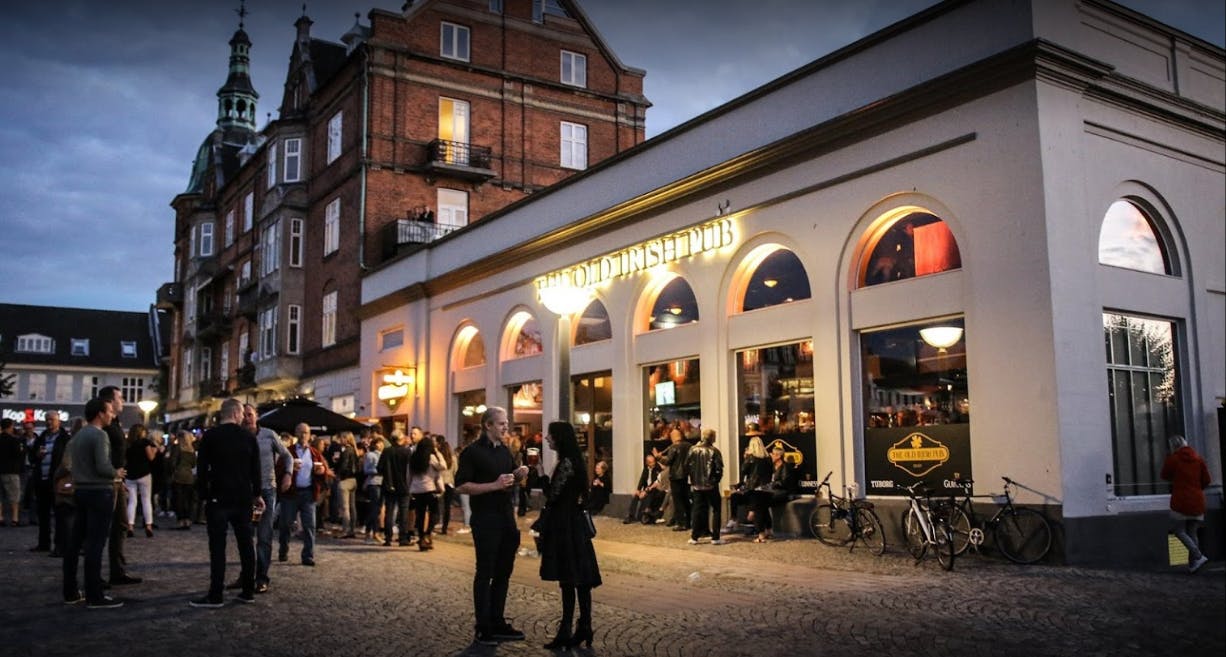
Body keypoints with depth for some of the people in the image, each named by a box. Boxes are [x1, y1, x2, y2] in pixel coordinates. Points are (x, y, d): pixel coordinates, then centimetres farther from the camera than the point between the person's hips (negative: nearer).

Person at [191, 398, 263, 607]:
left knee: (218, 546, -3)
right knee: (246, 544, 8)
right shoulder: (249, 437, 4)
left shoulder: (210, 436, -4)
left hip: (218, 498, -3)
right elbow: (255, 470, 7)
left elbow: (202, 469, -4)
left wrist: (203, 495, 4)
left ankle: (215, 595, -4)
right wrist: (257, 494, 15)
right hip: (243, 498, 3)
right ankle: (248, 591, 12)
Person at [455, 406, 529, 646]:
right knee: (484, 574, 0)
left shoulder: (504, 450, 12)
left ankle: (498, 622, 23)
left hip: (506, 518, 7)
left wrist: (519, 475, 2)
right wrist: (495, 485, -23)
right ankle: (483, 628, 8)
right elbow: (461, 486, -17)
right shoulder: (473, 451, -11)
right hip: (485, 520, -7)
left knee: (503, 572, 13)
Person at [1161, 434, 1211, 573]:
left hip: (1180, 502, -5)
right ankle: (1193, 564, 9)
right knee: (1192, 533, 12)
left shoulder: (1172, 459, -8)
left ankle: (1198, 556, -12)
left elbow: (1165, 476, 7)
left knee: (1180, 532, 4)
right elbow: (1206, 481, 7)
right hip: (1197, 502, 5)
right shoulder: (1198, 459, 3)